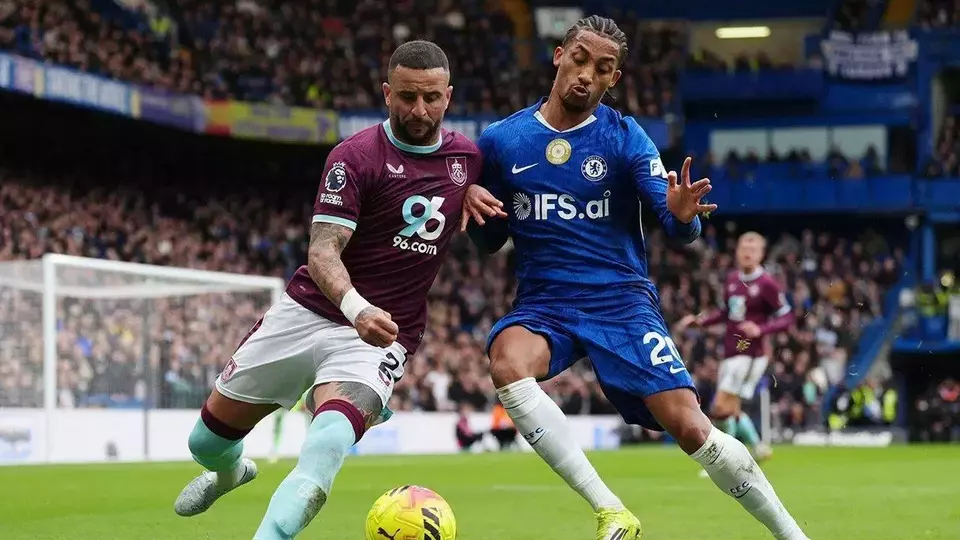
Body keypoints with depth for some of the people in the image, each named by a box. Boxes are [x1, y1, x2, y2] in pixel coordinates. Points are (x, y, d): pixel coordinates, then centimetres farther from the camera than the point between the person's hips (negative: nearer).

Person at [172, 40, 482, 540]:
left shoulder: (466, 156, 2)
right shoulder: (356, 156, -12)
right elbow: (323, 250, -21)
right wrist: (356, 308, -40)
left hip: (380, 336, 1)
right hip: (308, 312, 0)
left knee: (326, 446, -31)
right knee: (208, 441, 14)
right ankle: (230, 472, 51)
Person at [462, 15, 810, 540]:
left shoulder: (624, 137, -2)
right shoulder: (500, 140, 3)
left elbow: (679, 228, -9)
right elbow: (489, 239, 14)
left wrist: (683, 215, -33)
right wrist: (470, 203, -9)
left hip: (621, 300, -1)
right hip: (543, 302, 1)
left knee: (691, 427, -15)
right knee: (507, 363, -33)